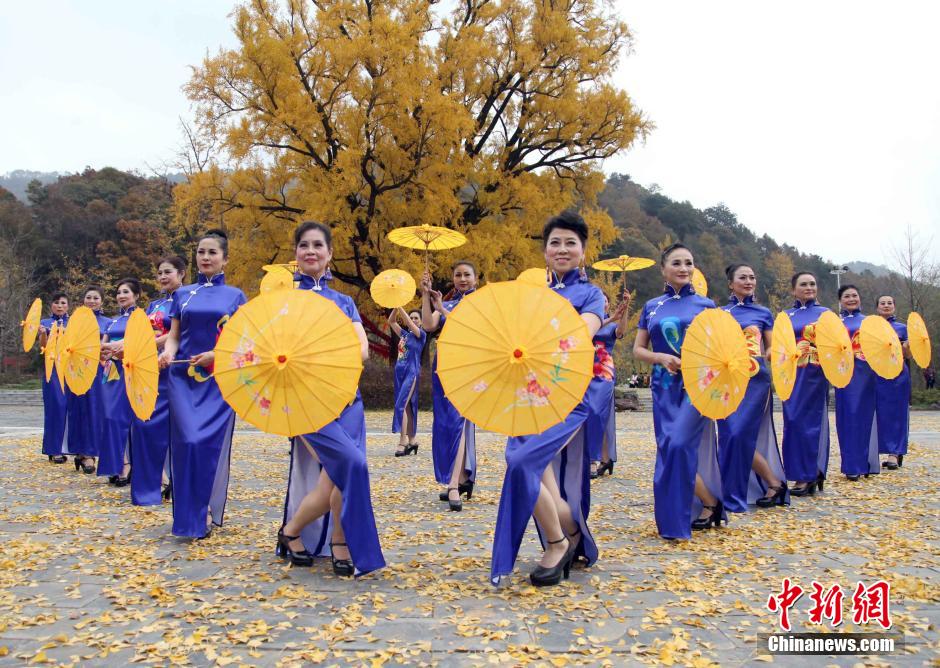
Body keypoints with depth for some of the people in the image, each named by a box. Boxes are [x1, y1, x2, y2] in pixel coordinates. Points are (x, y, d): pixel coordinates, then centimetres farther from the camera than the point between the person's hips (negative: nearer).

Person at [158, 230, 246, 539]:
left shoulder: (235, 296, 7)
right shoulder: (182, 294, 13)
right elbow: (174, 335, 10)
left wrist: (217, 354, -15)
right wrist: (167, 352, -11)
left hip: (219, 378, -1)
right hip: (183, 376, 2)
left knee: (212, 442, -4)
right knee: (186, 441, -6)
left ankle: (209, 510, 8)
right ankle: (190, 514, 4)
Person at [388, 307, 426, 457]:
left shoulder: (421, 334, 0)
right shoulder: (404, 334, 15)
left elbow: (409, 323, -14)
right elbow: (391, 321, 11)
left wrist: (400, 306, -16)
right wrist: (395, 307, -3)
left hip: (412, 373, -6)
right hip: (400, 372, 6)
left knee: (401, 405, -16)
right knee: (408, 407, 7)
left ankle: (403, 442, -17)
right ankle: (411, 441, 12)